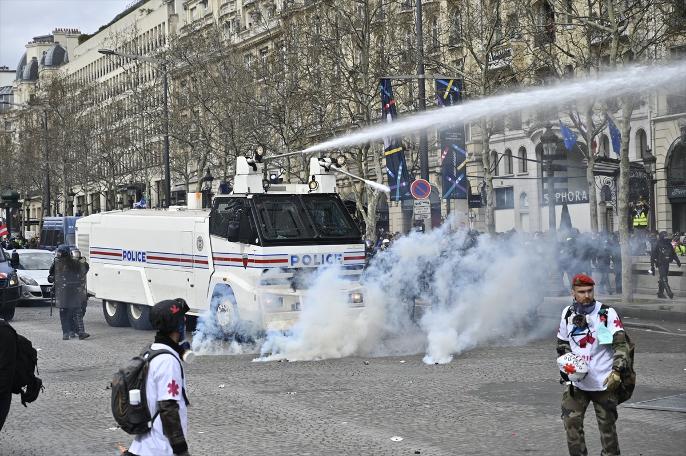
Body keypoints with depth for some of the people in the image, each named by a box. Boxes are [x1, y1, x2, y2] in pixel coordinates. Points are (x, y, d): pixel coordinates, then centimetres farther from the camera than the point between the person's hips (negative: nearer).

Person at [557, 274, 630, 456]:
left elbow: (621, 344, -11)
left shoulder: (607, 313, -7)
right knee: (572, 423, -2)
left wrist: (617, 371, -22)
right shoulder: (567, 314, 5)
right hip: (576, 381, 3)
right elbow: (562, 344, 18)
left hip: (604, 381, -3)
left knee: (607, 425, 8)